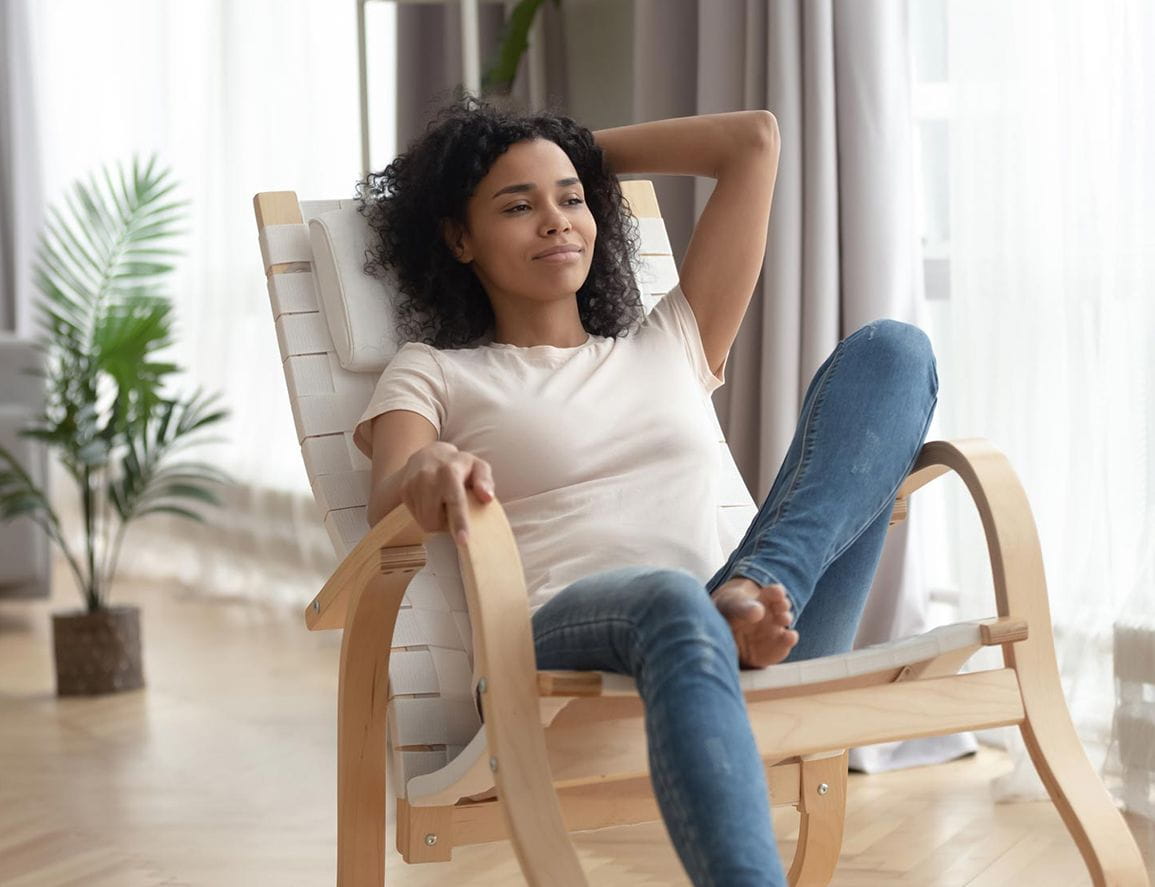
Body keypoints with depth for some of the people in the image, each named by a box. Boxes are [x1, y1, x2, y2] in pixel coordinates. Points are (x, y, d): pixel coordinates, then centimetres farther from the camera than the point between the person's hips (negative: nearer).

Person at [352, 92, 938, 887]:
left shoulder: (671, 346, 32)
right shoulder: (434, 374, 21)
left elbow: (755, 138, 34)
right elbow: (387, 512, -2)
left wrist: (590, 151, 38)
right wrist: (427, 471, -27)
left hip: (748, 646, 4)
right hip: (556, 647, -4)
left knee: (891, 349, -7)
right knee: (673, 605, -42)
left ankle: (757, 591, -31)